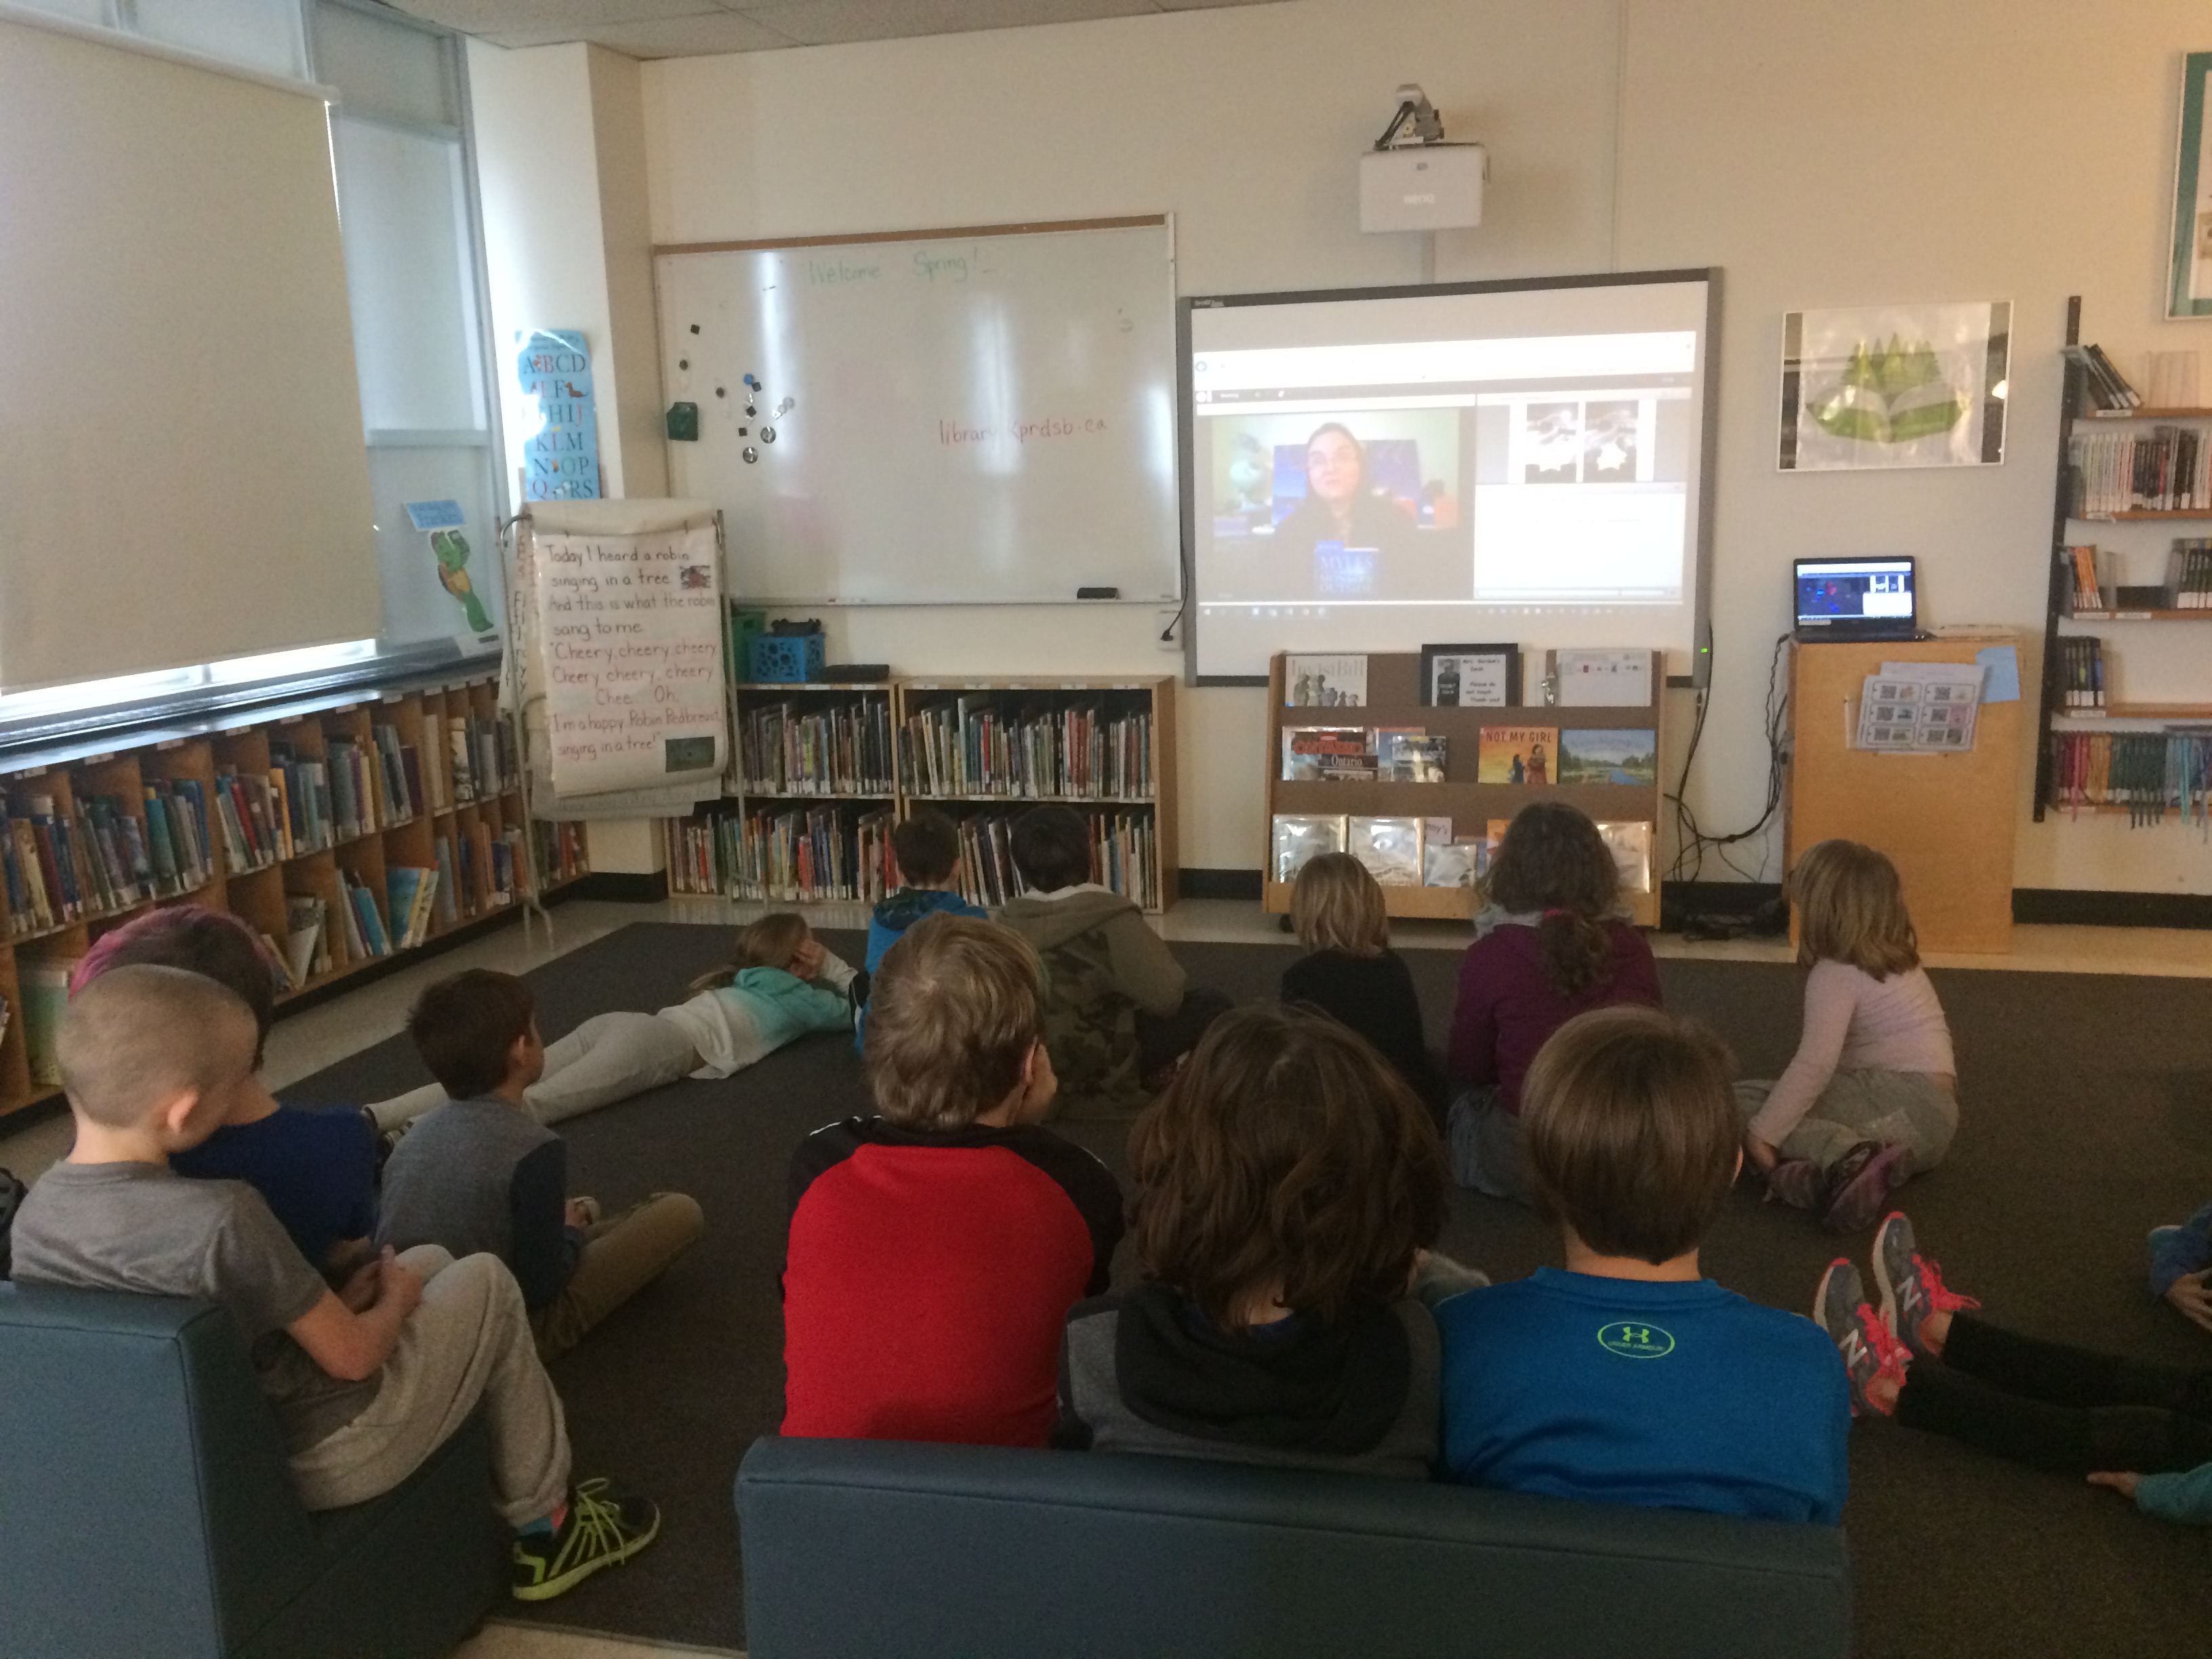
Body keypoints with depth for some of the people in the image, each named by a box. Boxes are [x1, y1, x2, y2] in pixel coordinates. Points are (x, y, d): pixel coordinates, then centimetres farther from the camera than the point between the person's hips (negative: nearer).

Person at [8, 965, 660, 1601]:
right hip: (318, 1461, -7)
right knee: (485, 1281, 12)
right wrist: (396, 1298, 1)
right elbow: (353, 1356, -19)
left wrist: (331, 1303, 4)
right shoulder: (221, 1217, -32)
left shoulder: (33, 1214, -9)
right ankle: (545, 1525, 24)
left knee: (431, 1260, 22)